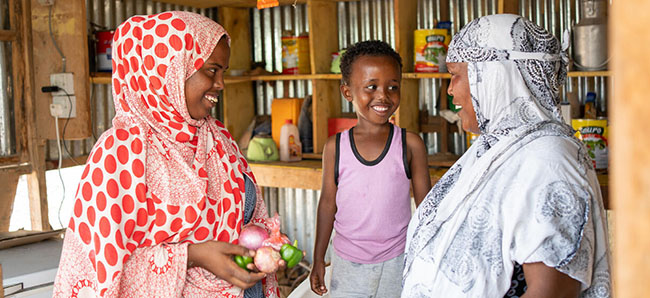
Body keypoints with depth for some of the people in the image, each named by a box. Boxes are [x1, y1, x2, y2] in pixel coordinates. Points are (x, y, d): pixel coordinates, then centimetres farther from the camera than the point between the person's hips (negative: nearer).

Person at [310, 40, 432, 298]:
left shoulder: (410, 144, -7)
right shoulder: (335, 147, -3)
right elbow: (328, 203, 5)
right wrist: (318, 260, 10)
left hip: (397, 265, -1)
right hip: (347, 264, 1)